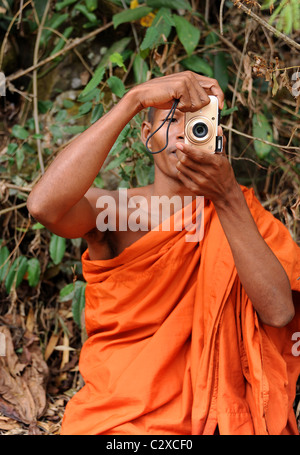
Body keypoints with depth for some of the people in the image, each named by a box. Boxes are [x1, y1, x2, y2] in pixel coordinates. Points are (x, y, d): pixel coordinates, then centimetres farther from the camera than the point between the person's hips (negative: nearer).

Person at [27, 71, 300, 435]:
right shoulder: (111, 212, -2)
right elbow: (44, 205, -25)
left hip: (211, 418, 2)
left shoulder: (242, 212, 4)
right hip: (115, 420, -2)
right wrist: (134, 99, -25)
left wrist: (227, 197, -21)